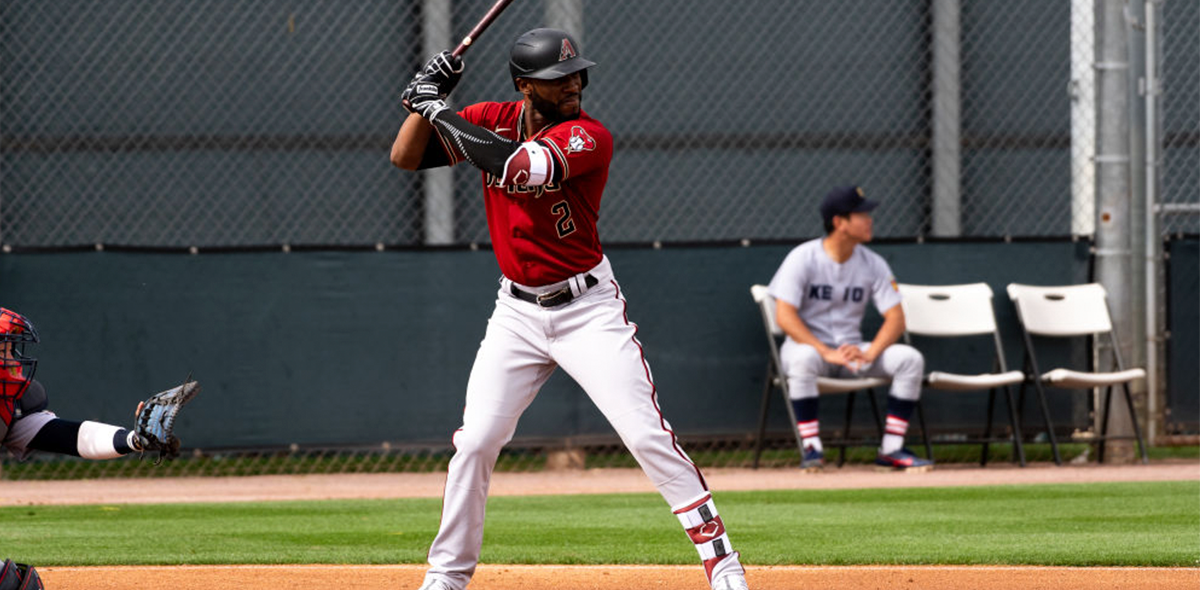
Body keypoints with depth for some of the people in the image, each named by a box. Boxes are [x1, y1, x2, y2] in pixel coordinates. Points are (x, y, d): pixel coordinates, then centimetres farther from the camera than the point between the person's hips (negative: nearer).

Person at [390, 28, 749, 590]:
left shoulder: (588, 137, -18)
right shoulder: (492, 121, -2)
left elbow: (515, 166, -34)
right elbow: (405, 157, 0)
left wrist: (438, 109, -28)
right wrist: (428, 97, -16)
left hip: (588, 307, -4)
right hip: (517, 311, 4)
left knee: (648, 436, -11)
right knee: (475, 442, 0)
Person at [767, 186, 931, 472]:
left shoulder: (872, 263, 1)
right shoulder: (803, 258, -13)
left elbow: (895, 318, -3)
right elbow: (785, 316, -21)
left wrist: (869, 354, -22)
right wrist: (826, 352, -29)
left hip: (851, 350, 5)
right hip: (807, 343, -5)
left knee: (910, 359, -17)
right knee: (804, 359, -41)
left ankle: (891, 449, -13)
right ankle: (811, 449, -30)